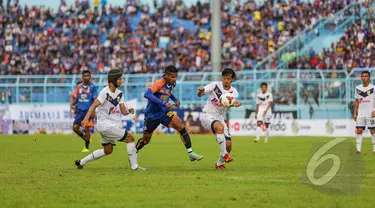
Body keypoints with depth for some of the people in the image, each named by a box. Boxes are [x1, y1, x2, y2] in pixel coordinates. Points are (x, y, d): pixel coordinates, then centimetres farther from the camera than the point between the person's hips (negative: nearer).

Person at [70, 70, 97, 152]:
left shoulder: (93, 87, -2)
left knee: (86, 129, -6)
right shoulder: (79, 86, 10)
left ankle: (86, 147, 5)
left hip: (88, 111, -4)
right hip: (79, 110, 4)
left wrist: (93, 110, -15)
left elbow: (95, 100, -5)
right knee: (75, 127, -5)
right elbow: (76, 98, 16)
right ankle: (85, 138, 22)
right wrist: (72, 104, -3)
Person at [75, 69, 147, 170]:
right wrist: (86, 119, -37)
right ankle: (134, 165, -5)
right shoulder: (105, 92, -16)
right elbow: (94, 105, -25)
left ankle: (81, 162, 25)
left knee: (107, 151, 17)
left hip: (114, 125, 9)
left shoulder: (119, 93, 9)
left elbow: (123, 111, 5)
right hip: (106, 125, -9)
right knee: (130, 138, -11)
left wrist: (128, 111, -18)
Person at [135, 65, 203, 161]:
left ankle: (190, 153, -11)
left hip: (164, 112, 5)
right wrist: (163, 103, -43)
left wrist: (175, 100, 3)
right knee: (146, 140, 10)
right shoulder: (160, 83, -25)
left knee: (181, 127, -15)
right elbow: (147, 94, -39)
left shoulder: (172, 83, -2)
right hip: (152, 115, -5)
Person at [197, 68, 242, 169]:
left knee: (228, 145, -6)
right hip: (207, 115, -4)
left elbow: (230, 101, -25)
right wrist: (200, 91, -38)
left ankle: (220, 163, 21)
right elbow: (200, 94, -13)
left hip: (219, 118, 4)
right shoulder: (215, 85, -9)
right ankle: (224, 154, -26)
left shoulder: (233, 92, -3)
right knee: (220, 127, -36)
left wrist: (234, 103, -50)